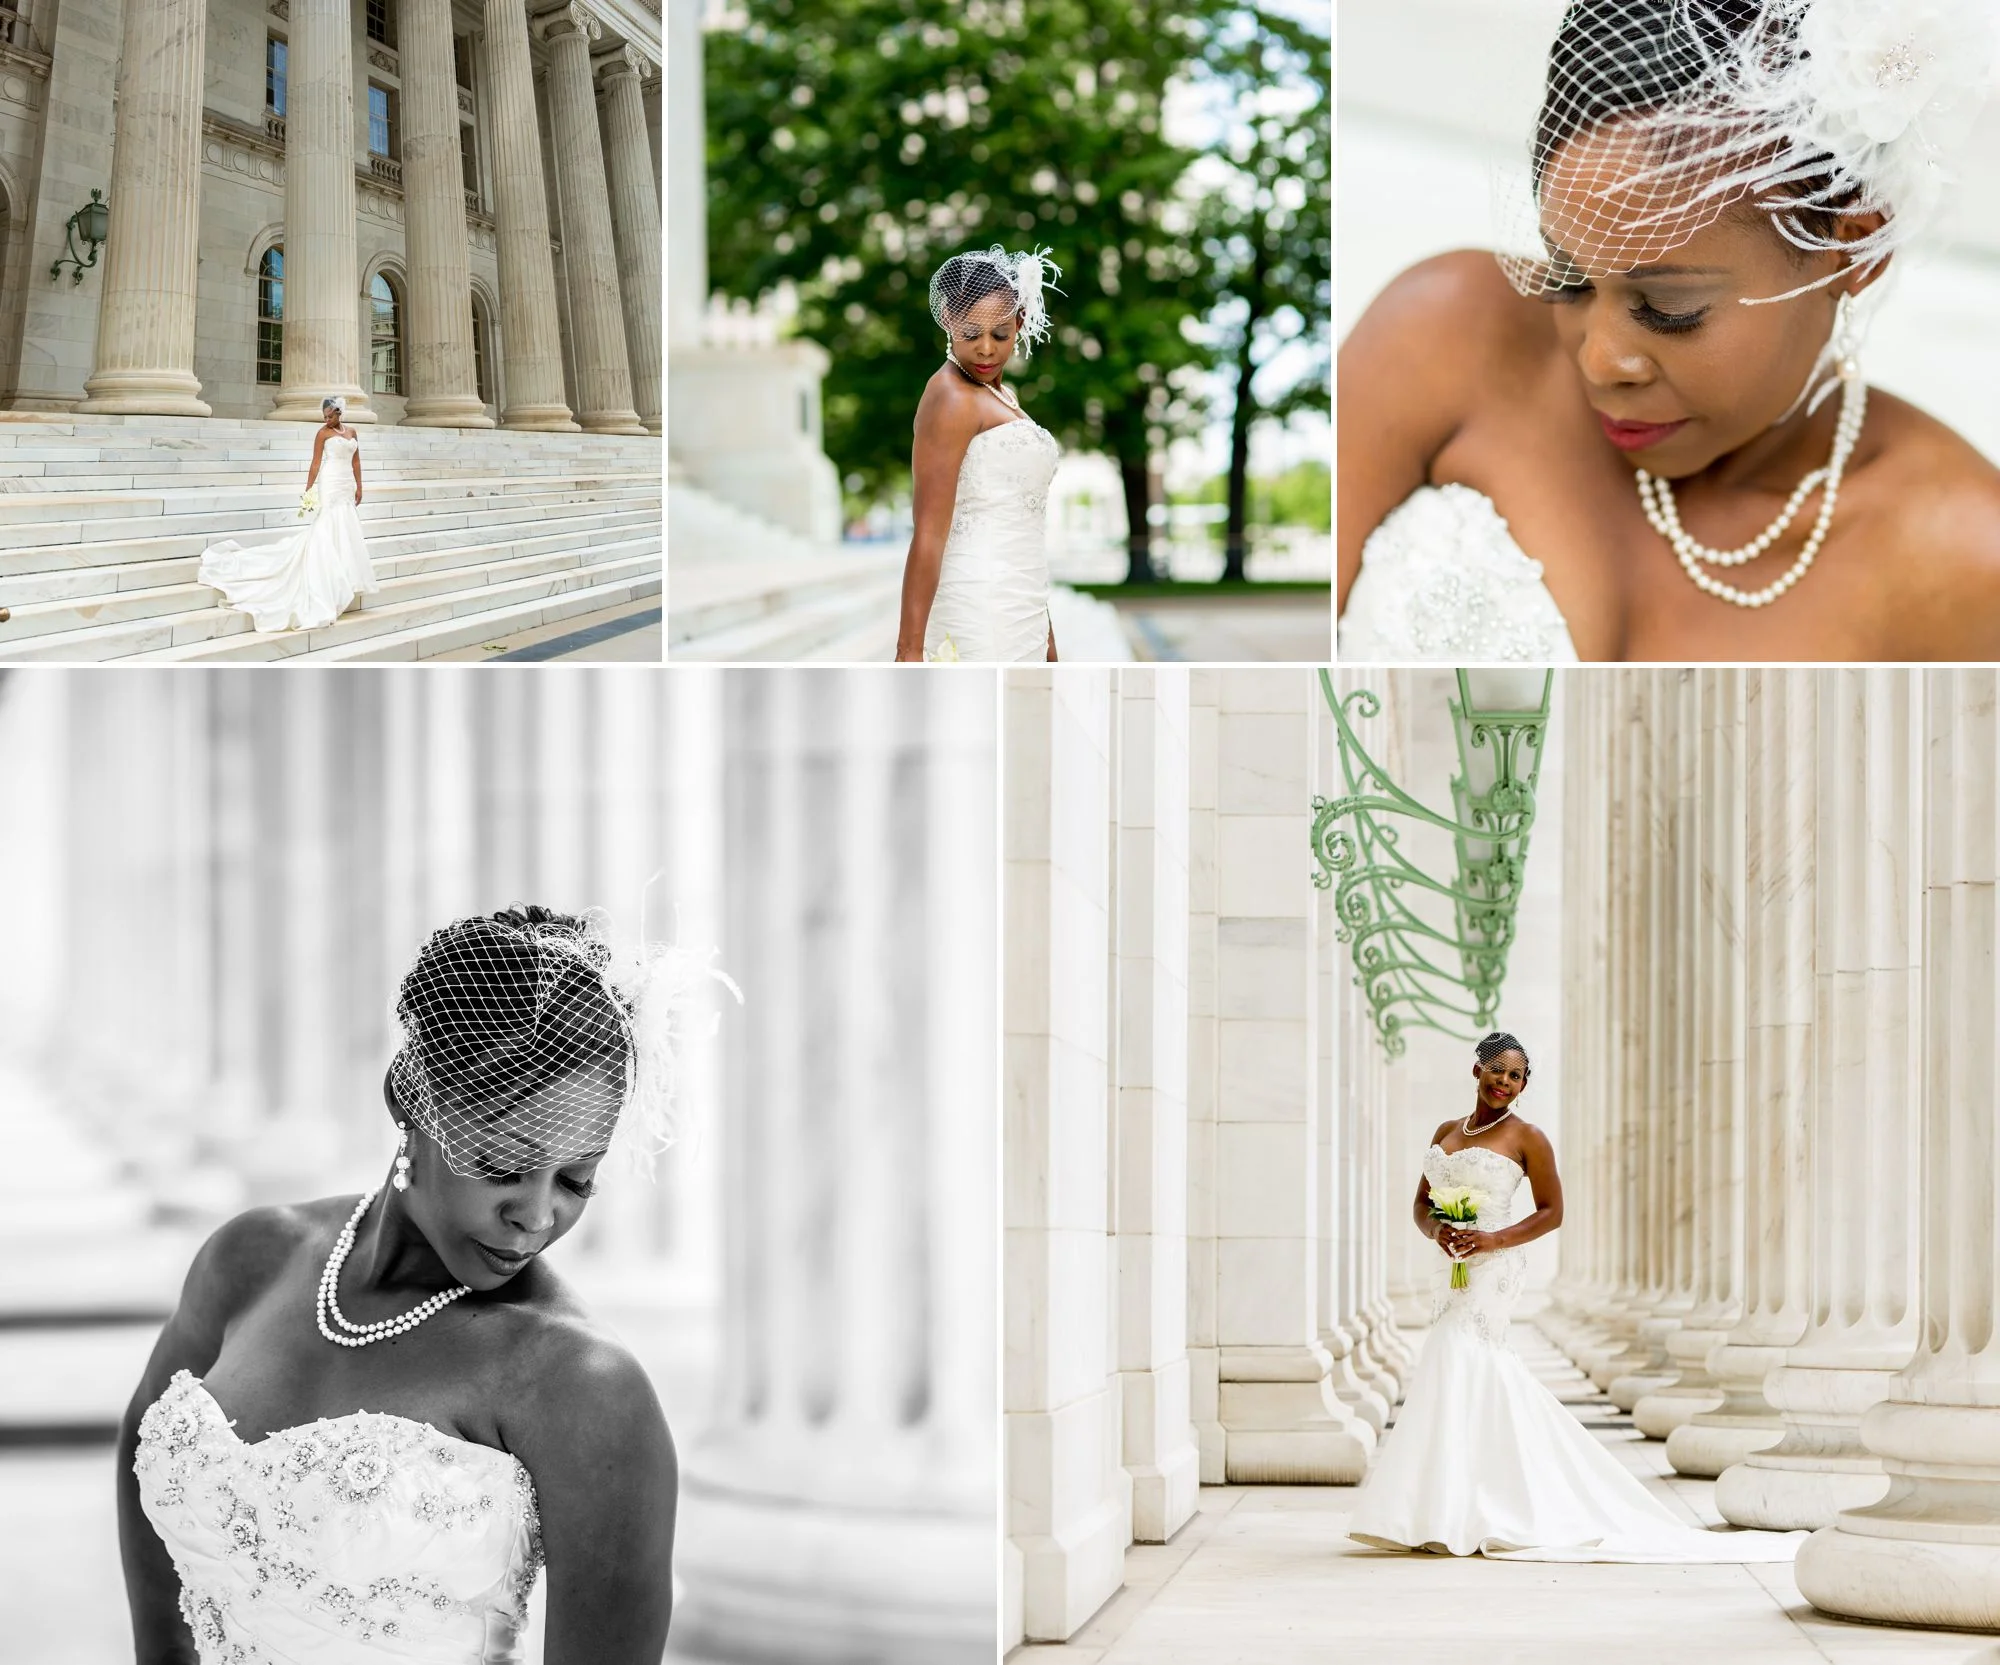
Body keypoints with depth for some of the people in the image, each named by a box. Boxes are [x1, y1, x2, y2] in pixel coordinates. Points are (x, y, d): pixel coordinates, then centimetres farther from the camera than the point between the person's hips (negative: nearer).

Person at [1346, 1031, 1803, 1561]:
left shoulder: (1526, 1138, -3)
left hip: (1492, 1271, -7)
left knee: (1455, 1367, -14)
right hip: (1452, 1269, 7)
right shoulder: (1446, 1132, 15)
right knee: (1487, 1378, 6)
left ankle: (1455, 1518, -11)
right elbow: (1422, 1203, 17)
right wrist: (1436, 1230, -6)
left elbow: (1551, 1212, -2)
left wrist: (1492, 1240, -14)